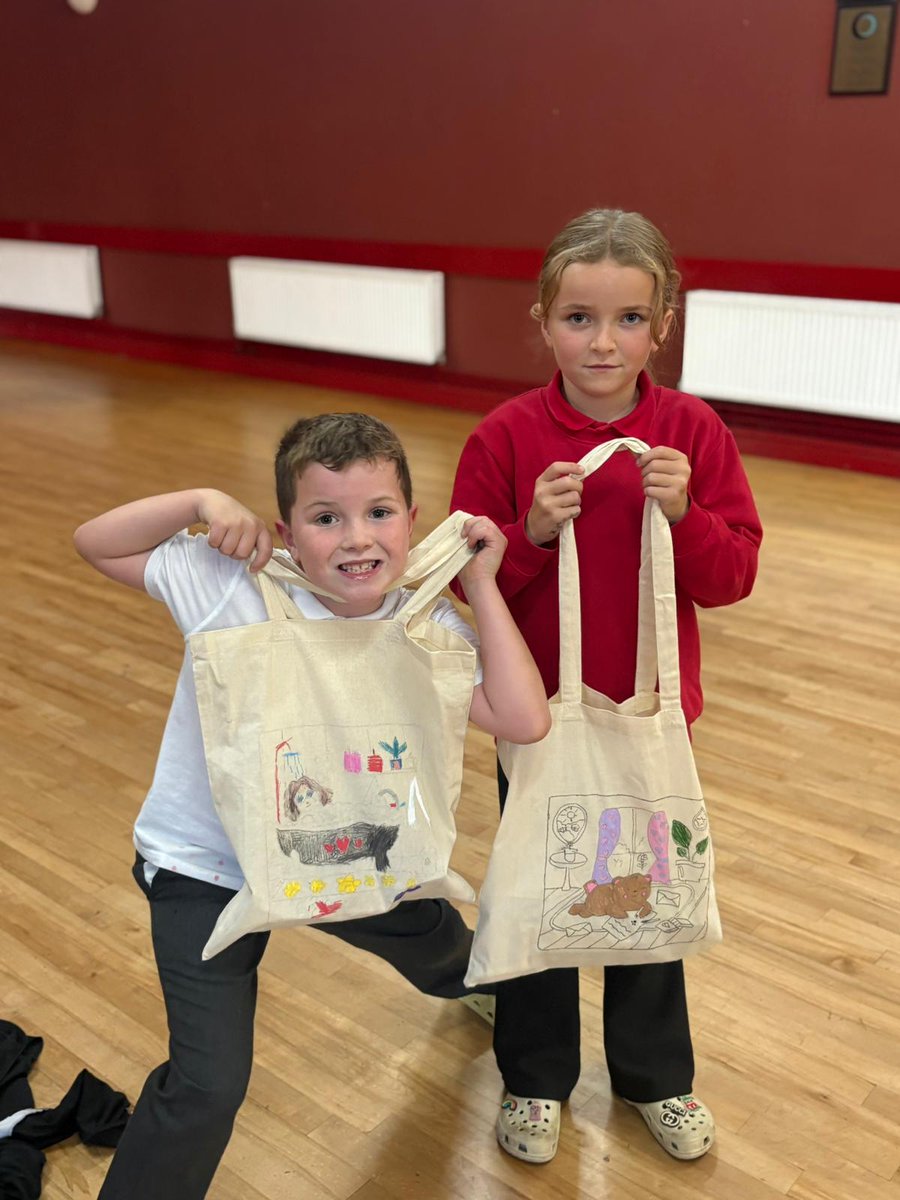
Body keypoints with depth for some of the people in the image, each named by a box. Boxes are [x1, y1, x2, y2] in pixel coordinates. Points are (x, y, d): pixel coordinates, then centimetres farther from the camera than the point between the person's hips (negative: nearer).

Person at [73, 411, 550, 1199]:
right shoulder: (234, 584, -25)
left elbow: (524, 720, -30)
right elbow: (95, 543, -15)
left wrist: (481, 583, -27)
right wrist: (199, 502, -31)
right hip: (206, 867, -4)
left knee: (434, 940, 32)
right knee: (210, 1085, -12)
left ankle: (473, 979, 72)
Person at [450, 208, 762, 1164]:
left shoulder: (691, 431, -8)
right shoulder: (505, 436, -12)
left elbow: (733, 577, -8)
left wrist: (683, 515, -25)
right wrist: (533, 532, -25)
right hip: (539, 718, -1)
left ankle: (655, 1075, 42)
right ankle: (536, 1076, 39)